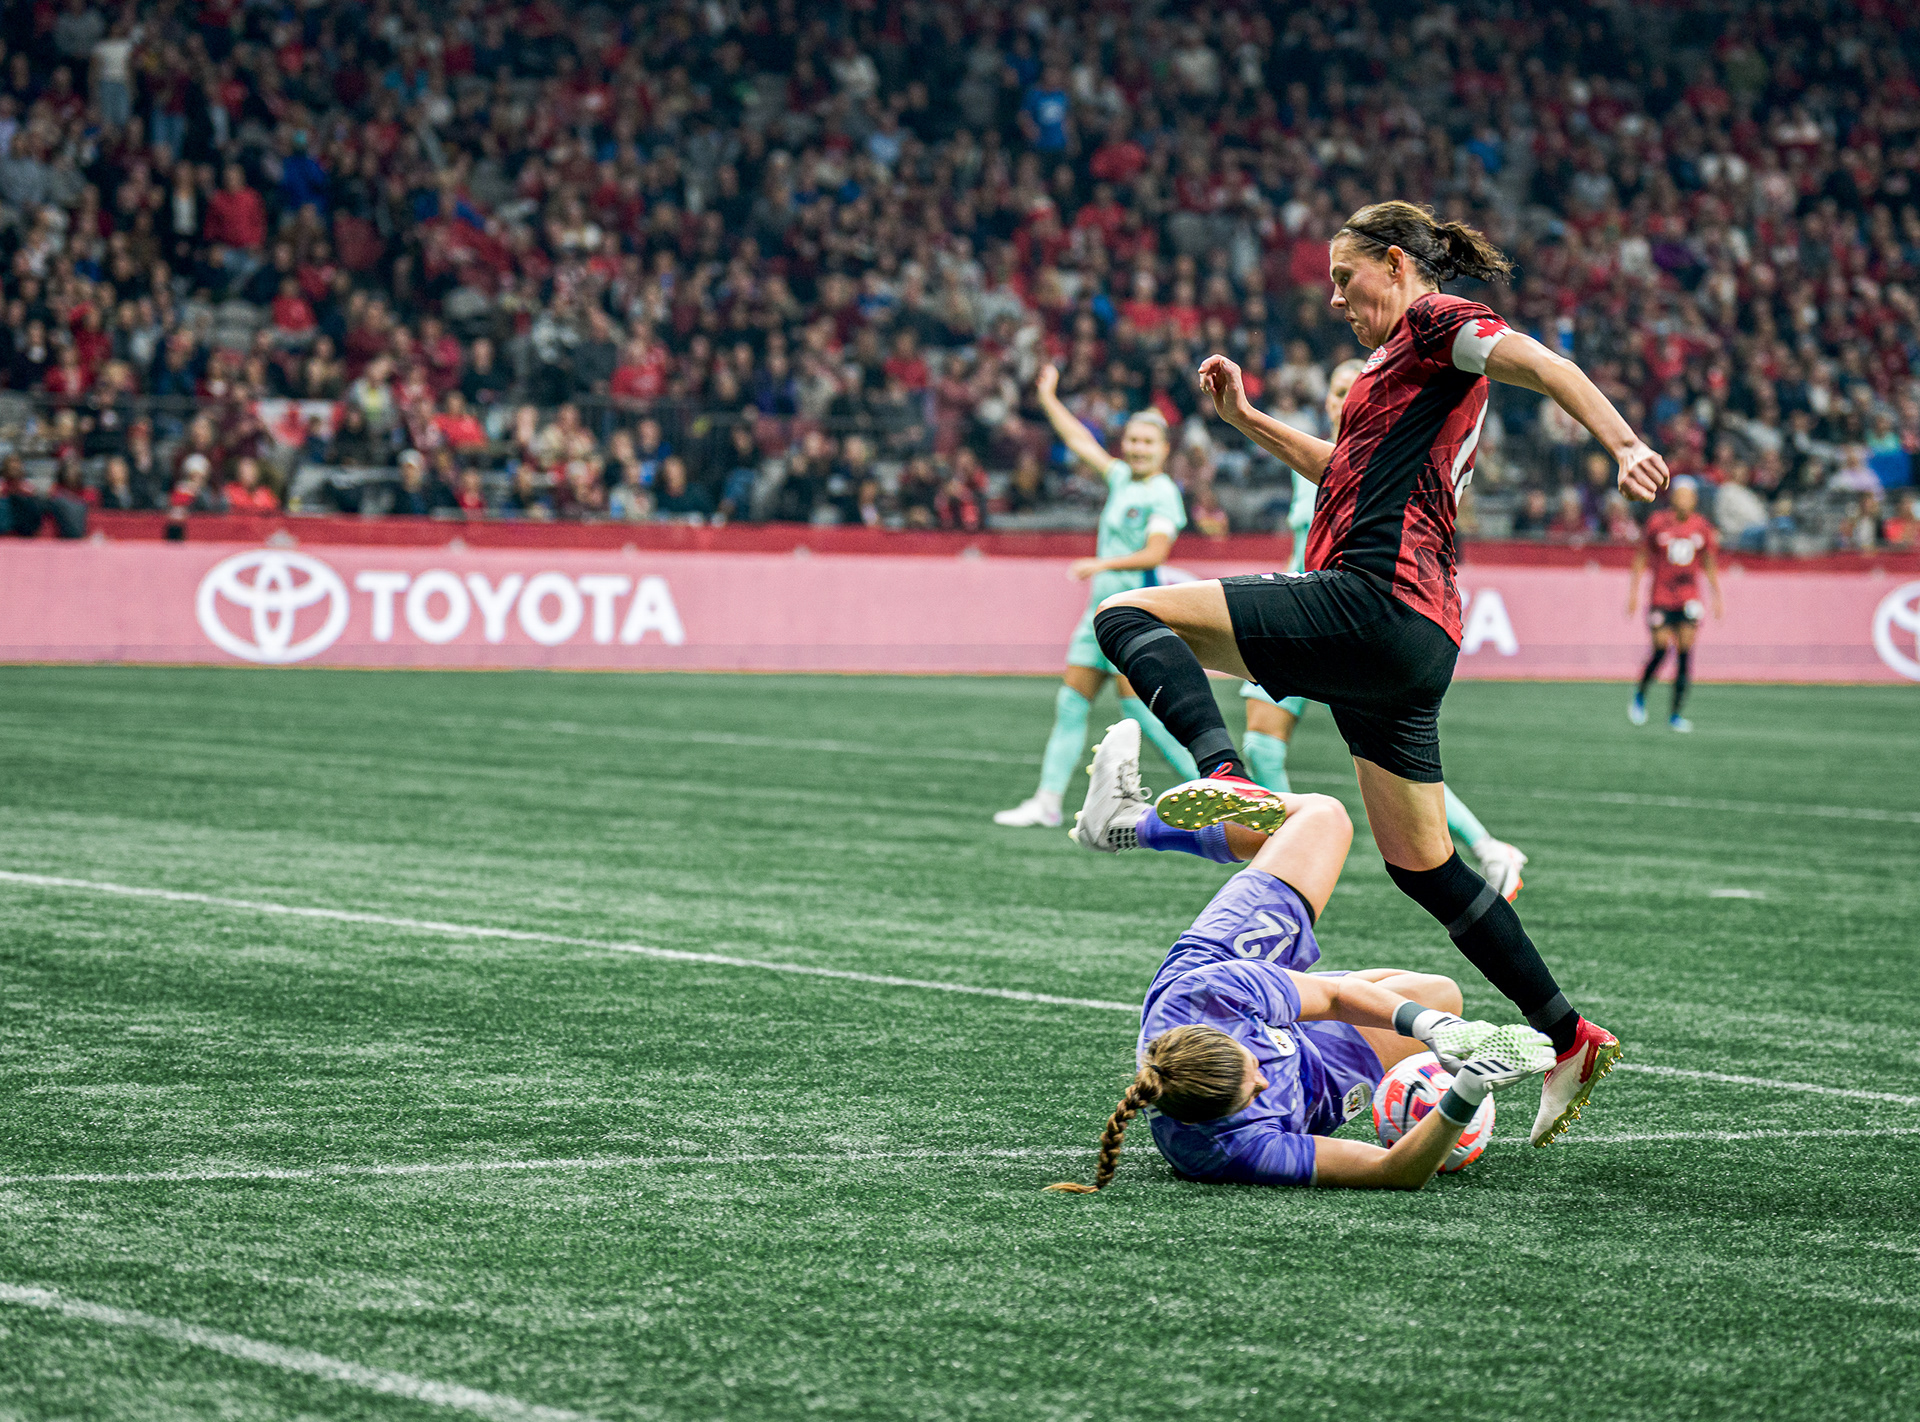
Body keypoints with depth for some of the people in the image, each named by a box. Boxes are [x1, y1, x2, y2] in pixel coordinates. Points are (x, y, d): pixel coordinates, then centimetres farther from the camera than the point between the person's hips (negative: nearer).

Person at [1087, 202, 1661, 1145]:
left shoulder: (1435, 322, 2)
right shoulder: (1404, 368, 29)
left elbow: (1541, 364, -15)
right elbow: (1344, 469, 45)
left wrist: (1625, 446, -32)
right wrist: (1245, 420, 39)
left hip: (1373, 602, -10)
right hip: (1413, 643, 10)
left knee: (1127, 615, -15)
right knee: (1422, 865, 14)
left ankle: (1228, 780, -40)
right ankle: (1567, 1039, 16)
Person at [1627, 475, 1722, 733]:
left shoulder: (1702, 527, 4)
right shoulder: (1658, 523, -3)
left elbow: (1709, 565, 16)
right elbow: (1640, 558, 5)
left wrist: (1717, 596, 12)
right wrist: (1633, 592, 1)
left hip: (1689, 599, 2)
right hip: (1661, 596, -2)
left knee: (1685, 652, -7)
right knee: (1661, 650, -11)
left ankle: (1675, 713, 0)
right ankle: (1640, 695, 17)